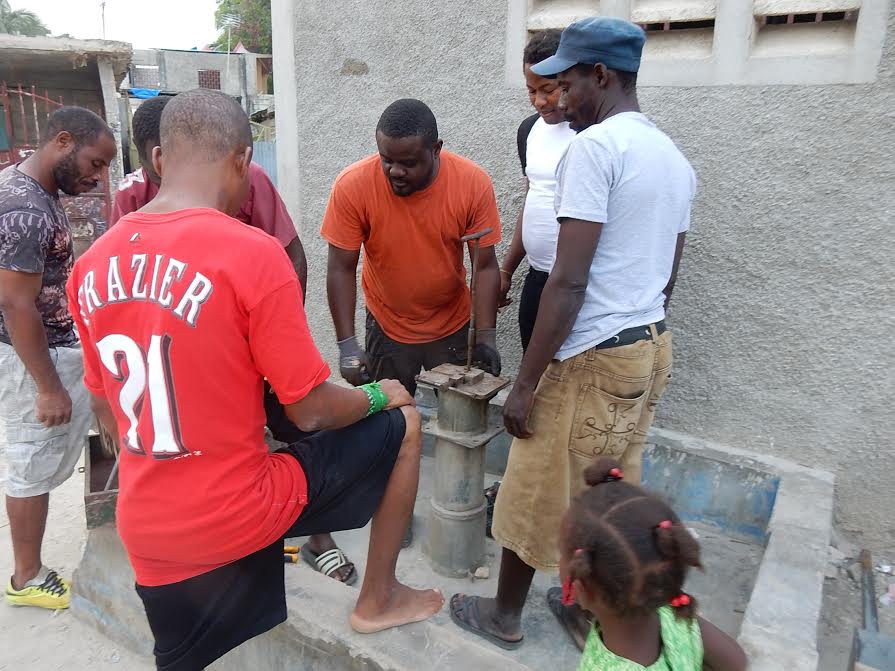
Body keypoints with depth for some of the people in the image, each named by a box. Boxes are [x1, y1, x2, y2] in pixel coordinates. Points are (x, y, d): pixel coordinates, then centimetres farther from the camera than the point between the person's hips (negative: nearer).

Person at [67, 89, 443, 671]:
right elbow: (311, 412, -17)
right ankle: (378, 600, 26)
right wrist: (377, 395, 4)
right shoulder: (252, 253, -21)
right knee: (403, 422, 11)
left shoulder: (93, 263, 0)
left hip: (145, 532, 6)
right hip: (242, 516, -6)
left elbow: (107, 410, 11)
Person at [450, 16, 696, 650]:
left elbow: (569, 281, -22)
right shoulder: (676, 158, 12)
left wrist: (525, 383, -17)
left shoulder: (594, 146, -16)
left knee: (534, 489, 10)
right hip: (652, 347, 9)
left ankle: (505, 615, 30)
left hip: (593, 356, -8)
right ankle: (593, 615, 35)